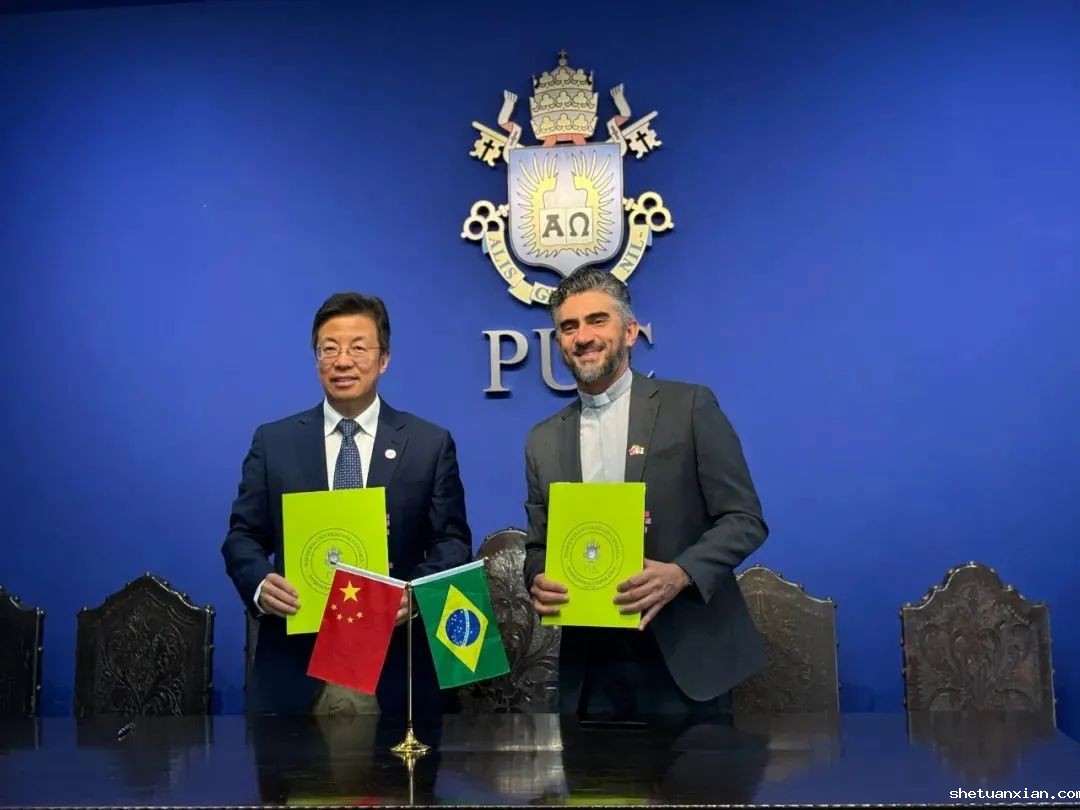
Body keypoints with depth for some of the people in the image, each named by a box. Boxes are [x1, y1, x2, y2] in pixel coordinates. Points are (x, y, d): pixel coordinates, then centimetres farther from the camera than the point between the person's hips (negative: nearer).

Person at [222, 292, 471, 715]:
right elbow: (242, 535, 7)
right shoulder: (272, 441, 7)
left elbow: (452, 541, 2)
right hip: (295, 665, 1)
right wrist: (261, 583, -14)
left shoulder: (431, 444, 3)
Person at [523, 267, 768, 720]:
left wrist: (680, 573, -21)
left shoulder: (690, 407, -2)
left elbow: (745, 518, -5)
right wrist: (538, 581, -8)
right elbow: (539, 545, 15)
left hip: (683, 658, -3)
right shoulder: (544, 440, 10)